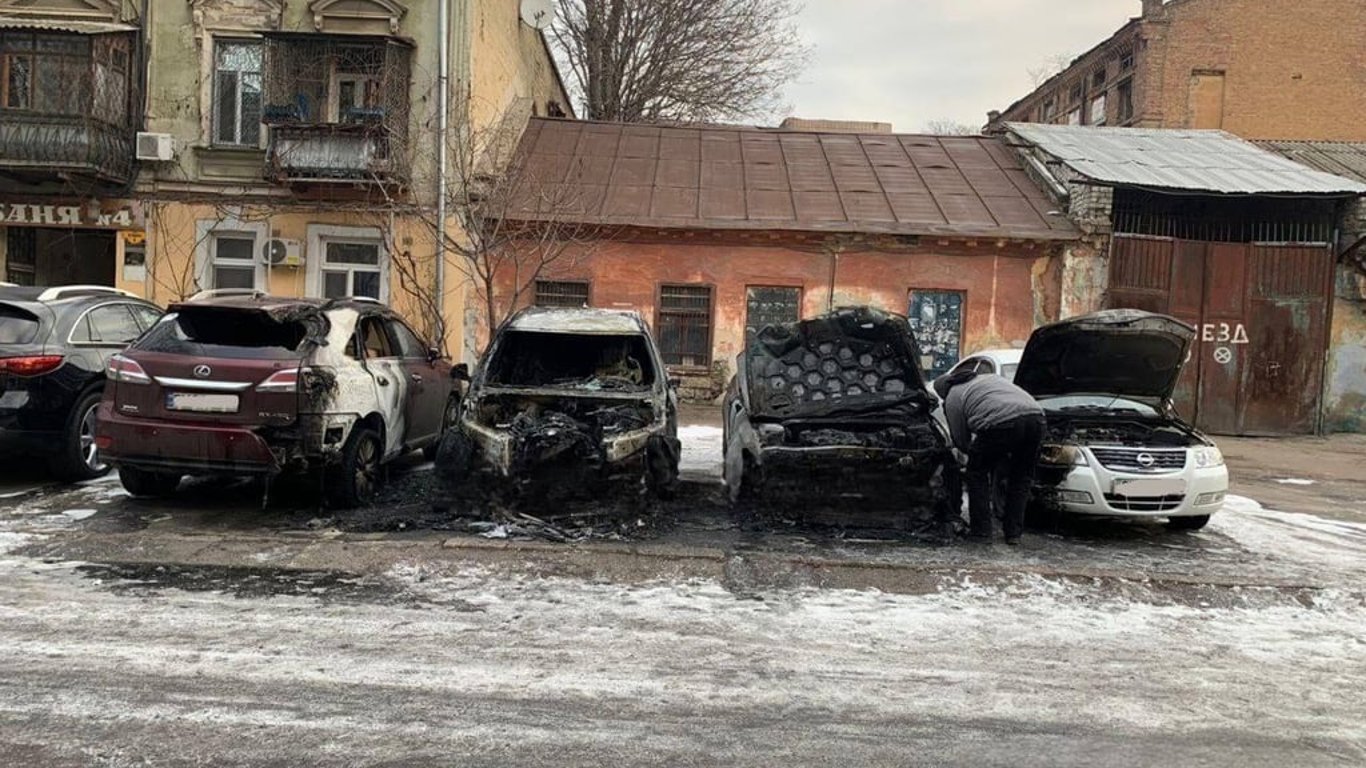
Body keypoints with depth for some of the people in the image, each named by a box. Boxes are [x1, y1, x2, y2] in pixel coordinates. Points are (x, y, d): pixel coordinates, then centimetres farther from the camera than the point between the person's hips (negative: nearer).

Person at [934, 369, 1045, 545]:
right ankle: (1014, 533, 24)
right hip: (1035, 417, 6)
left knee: (977, 473, 17)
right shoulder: (989, 377, 38)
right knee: (1022, 477, 23)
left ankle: (981, 531, 18)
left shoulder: (952, 398, 20)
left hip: (1002, 423, -6)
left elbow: (961, 441, 20)